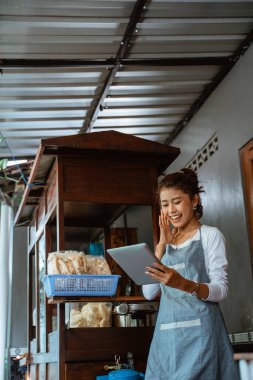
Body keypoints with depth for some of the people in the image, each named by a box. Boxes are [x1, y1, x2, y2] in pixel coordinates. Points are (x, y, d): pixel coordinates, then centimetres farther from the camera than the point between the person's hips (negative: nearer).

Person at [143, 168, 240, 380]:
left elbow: (221, 290, -9)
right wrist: (162, 245, 2)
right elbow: (149, 293, 7)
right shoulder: (167, 243, 17)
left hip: (199, 331, -5)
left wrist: (184, 284, -28)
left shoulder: (210, 235, 0)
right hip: (166, 334, 5)